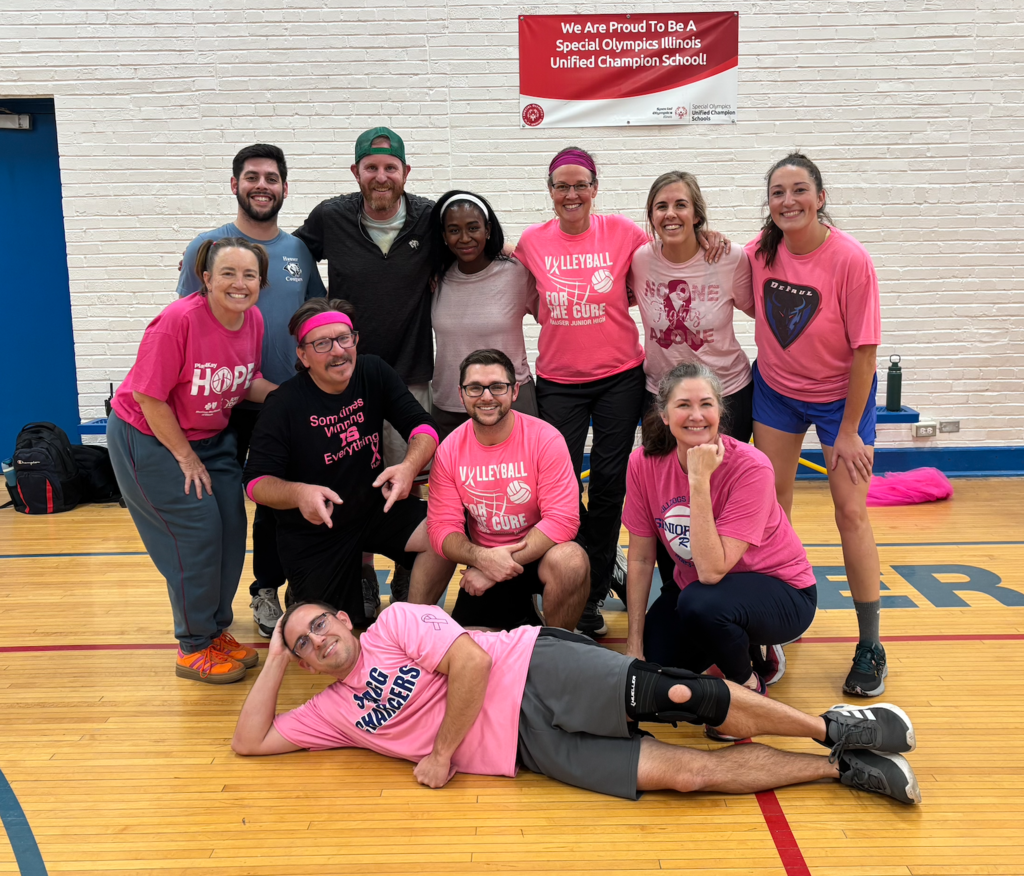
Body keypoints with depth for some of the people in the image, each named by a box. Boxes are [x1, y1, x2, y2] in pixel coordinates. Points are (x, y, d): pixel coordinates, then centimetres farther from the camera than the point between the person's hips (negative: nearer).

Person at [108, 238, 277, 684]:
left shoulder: (254, 321, -9)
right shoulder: (178, 320, -28)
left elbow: (249, 383, 4)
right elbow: (149, 397, -23)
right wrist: (185, 457, -15)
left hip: (211, 436, 7)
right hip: (148, 435, -7)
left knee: (231, 529, 5)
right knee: (196, 532, -8)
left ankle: (217, 631, 25)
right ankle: (194, 649, 9)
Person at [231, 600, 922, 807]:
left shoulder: (396, 623, 1)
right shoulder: (334, 712, 16)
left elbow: (472, 658, -12)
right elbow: (250, 741, 15)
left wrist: (443, 752, -9)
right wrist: (275, 662, 9)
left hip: (535, 671, -3)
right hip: (525, 748, 3)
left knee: (683, 697, -23)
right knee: (680, 772, -13)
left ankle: (833, 727, -3)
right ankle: (840, 768, -4)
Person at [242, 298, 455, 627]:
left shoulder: (375, 373, -6)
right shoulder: (283, 405, -18)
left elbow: (422, 426, -8)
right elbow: (256, 482, -19)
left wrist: (410, 466, -31)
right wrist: (299, 493, -41)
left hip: (375, 507, 3)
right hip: (313, 537, -3)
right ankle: (302, 595, 35)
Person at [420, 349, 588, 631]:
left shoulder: (545, 439, -16)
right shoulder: (449, 451, -6)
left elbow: (562, 519, -21)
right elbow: (442, 528, -8)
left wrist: (502, 565, -26)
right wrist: (482, 558, -30)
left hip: (541, 553, -2)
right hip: (484, 559, 3)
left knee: (570, 561, -35)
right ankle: (517, 617, 22)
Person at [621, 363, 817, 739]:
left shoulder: (750, 467, -27)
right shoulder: (644, 463, -14)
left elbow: (712, 570, -34)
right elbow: (641, 559, -6)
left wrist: (700, 481, -38)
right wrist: (635, 646, -5)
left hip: (782, 593, -5)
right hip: (694, 587, 5)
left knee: (701, 603, -36)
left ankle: (749, 684, -3)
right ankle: (742, 645, 16)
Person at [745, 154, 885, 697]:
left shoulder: (851, 260, -23)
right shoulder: (760, 251, -11)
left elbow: (864, 350, -19)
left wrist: (848, 431, -16)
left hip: (840, 394, -4)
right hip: (775, 390, 4)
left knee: (851, 512, -4)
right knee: (771, 503, 4)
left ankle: (870, 647, 9)